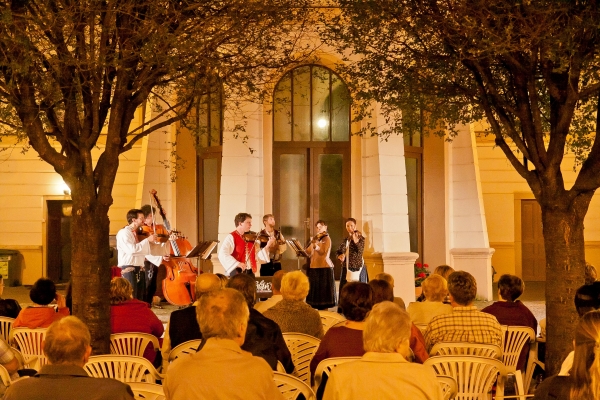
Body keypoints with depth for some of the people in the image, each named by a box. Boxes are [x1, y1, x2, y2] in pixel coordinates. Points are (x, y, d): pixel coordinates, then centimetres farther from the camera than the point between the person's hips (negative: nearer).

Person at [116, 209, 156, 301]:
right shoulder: (123, 233, -7)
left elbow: (145, 252, 20)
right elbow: (132, 249, -22)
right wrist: (147, 240, -17)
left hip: (139, 269, 8)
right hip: (128, 269, -8)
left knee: (140, 299, 8)